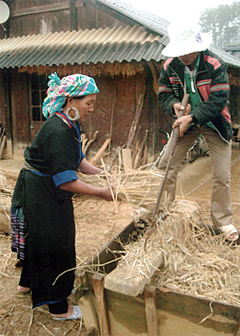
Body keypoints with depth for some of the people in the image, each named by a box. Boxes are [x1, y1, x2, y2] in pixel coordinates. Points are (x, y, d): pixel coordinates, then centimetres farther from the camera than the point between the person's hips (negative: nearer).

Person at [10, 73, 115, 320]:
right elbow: (66, 181, -31)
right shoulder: (58, 132, -29)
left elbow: (76, 160, 11)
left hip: (48, 193, 10)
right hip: (40, 195, -10)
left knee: (38, 240, 25)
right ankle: (59, 308, 22)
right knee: (54, 245, 3)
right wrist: (101, 193, -25)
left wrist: (101, 173, 0)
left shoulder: (70, 125, 2)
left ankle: (28, 283, 50)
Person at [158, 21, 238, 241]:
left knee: (222, 176, -3)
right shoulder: (170, 66, -9)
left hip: (214, 125, -3)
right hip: (186, 123, 3)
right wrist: (175, 105, -22)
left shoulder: (215, 66, -20)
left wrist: (191, 117, -33)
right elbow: (164, 95, 1)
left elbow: (218, 101, -24)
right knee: (166, 166, -3)